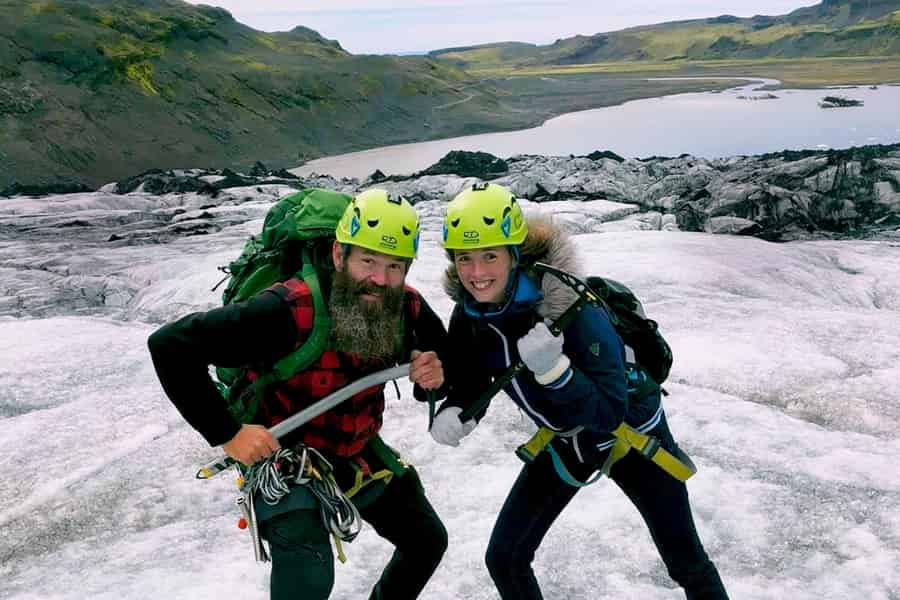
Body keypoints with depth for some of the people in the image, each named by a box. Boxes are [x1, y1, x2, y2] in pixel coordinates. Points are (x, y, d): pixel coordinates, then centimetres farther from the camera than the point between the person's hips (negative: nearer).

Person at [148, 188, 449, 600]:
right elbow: (170, 346, -34)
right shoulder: (289, 311, -35)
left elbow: (441, 354, 4)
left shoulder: (408, 309, -17)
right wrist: (226, 434, -33)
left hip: (359, 451, 6)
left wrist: (433, 378, -21)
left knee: (428, 541, 14)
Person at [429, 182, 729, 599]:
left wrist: (554, 370, -50)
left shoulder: (568, 303, -35)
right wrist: (452, 414, -27)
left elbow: (609, 412, -34)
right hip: (564, 442, 5)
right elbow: (468, 386, -5)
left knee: (687, 565, 11)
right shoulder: (469, 313, -18)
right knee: (503, 560, 5)